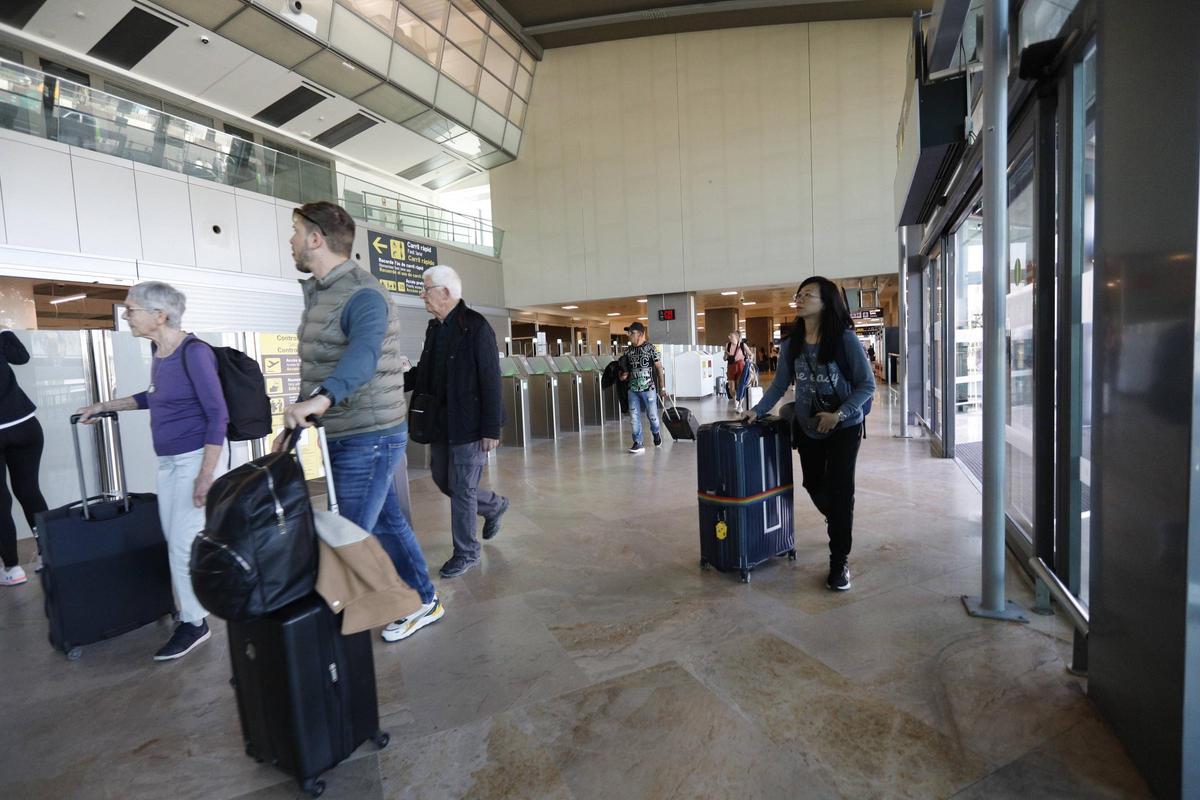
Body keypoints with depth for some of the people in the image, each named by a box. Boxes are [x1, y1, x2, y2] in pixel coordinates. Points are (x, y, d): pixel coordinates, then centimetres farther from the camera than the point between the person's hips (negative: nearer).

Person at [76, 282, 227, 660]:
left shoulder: (194, 352, -18)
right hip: (168, 461, 8)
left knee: (184, 543, -3)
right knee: (176, 542, 11)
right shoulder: (158, 350, 8)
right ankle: (191, 612, 25)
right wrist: (104, 406, 28)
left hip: (197, 457, -8)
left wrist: (206, 474, -22)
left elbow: (218, 415, -20)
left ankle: (194, 623, 11)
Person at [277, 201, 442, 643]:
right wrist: (295, 423, 18)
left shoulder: (362, 294, -17)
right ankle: (425, 602, 34)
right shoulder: (317, 293, 14)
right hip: (342, 437, 9)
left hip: (369, 438, -9)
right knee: (387, 524, 18)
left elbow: (364, 351, -38)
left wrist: (320, 399, -53)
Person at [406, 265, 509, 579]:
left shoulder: (475, 326, -14)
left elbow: (490, 380, -17)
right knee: (443, 480, 17)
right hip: (441, 424, 8)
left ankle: (466, 553, 20)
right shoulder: (434, 327, 11)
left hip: (469, 424, -8)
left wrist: (491, 429, -18)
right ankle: (493, 506, 40)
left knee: (462, 488, 1)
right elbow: (424, 373, 17)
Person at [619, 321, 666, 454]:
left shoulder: (651, 348, -6)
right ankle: (638, 443, 11)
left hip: (648, 388, -4)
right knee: (634, 417, 2)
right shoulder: (628, 350, 6)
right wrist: (624, 374, -8)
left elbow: (659, 367, -3)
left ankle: (656, 434, 37)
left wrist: (662, 386, -4)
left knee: (652, 415, 7)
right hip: (633, 389, 4)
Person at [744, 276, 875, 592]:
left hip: (844, 427, -5)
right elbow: (779, 385, 3)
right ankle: (839, 525, 51)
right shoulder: (791, 345, -4)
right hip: (807, 427, 5)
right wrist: (757, 410, -7)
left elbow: (867, 384, -13)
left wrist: (839, 414, -22)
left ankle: (840, 562, 12)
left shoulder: (845, 339, -16)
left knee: (839, 490, -3)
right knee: (814, 484, 19)